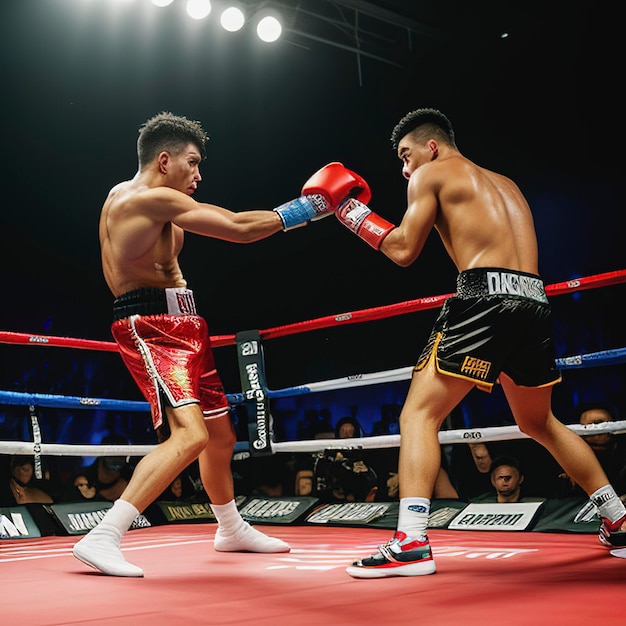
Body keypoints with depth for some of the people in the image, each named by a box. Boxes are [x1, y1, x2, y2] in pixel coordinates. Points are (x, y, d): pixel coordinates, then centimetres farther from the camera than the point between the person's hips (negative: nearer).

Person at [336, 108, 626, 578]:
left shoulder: (431, 174, 9)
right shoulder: (506, 184, 30)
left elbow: (404, 251, 2)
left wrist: (357, 216, 14)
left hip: (487, 297, -7)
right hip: (535, 303, 7)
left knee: (420, 413, -5)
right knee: (539, 422, 25)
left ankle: (411, 544, -17)